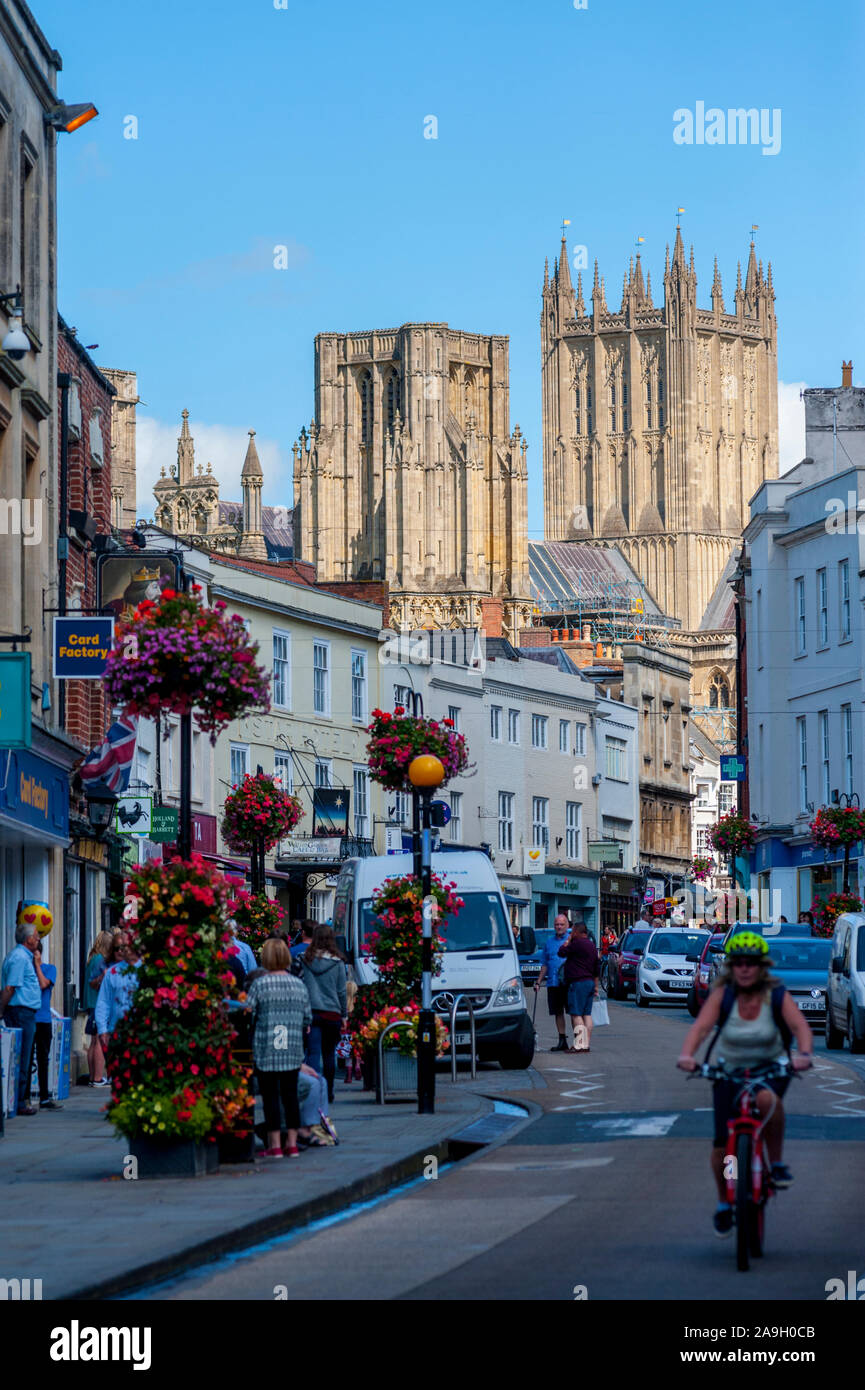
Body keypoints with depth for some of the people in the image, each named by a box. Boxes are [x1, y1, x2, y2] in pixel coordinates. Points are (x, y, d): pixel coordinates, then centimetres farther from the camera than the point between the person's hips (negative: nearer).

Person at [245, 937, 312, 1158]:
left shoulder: (259, 984, -8)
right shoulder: (299, 985, 4)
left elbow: (246, 1013, -9)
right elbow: (308, 1018, 9)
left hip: (265, 1050, -4)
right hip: (293, 1052, 4)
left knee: (270, 1096, 1)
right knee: (290, 1095, 10)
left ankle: (275, 1145, 1)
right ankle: (292, 1144, 12)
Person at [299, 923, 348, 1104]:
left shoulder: (305, 960, -1)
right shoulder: (337, 962, -1)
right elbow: (342, 991, 4)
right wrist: (344, 1015, 13)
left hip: (310, 1012, -1)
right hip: (332, 1012, 1)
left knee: (313, 1053, -5)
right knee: (329, 1053, 13)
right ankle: (328, 1094, 22)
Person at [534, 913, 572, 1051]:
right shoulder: (549, 942, 16)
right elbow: (544, 964, 21)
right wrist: (539, 981, 17)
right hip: (553, 983, 5)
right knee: (558, 1012, 8)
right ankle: (562, 1041, 16)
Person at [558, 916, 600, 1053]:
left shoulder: (577, 943, -12)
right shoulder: (592, 945, 17)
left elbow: (562, 952, -7)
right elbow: (597, 969, 21)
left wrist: (568, 940, 8)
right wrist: (596, 986, 26)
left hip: (578, 982, -9)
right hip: (590, 982, 9)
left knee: (576, 1014, -9)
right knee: (587, 1014, 9)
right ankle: (587, 1044, 8)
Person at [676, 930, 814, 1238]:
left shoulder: (777, 996, -14)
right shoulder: (722, 994, -13)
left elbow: (801, 1028, -26)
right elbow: (700, 1026, -25)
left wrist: (804, 1054, -47)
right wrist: (686, 1054, -44)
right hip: (729, 1071, 2)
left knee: (766, 1098, -38)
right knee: (722, 1145, -4)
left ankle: (777, 1163, -17)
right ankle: (724, 1203, 23)